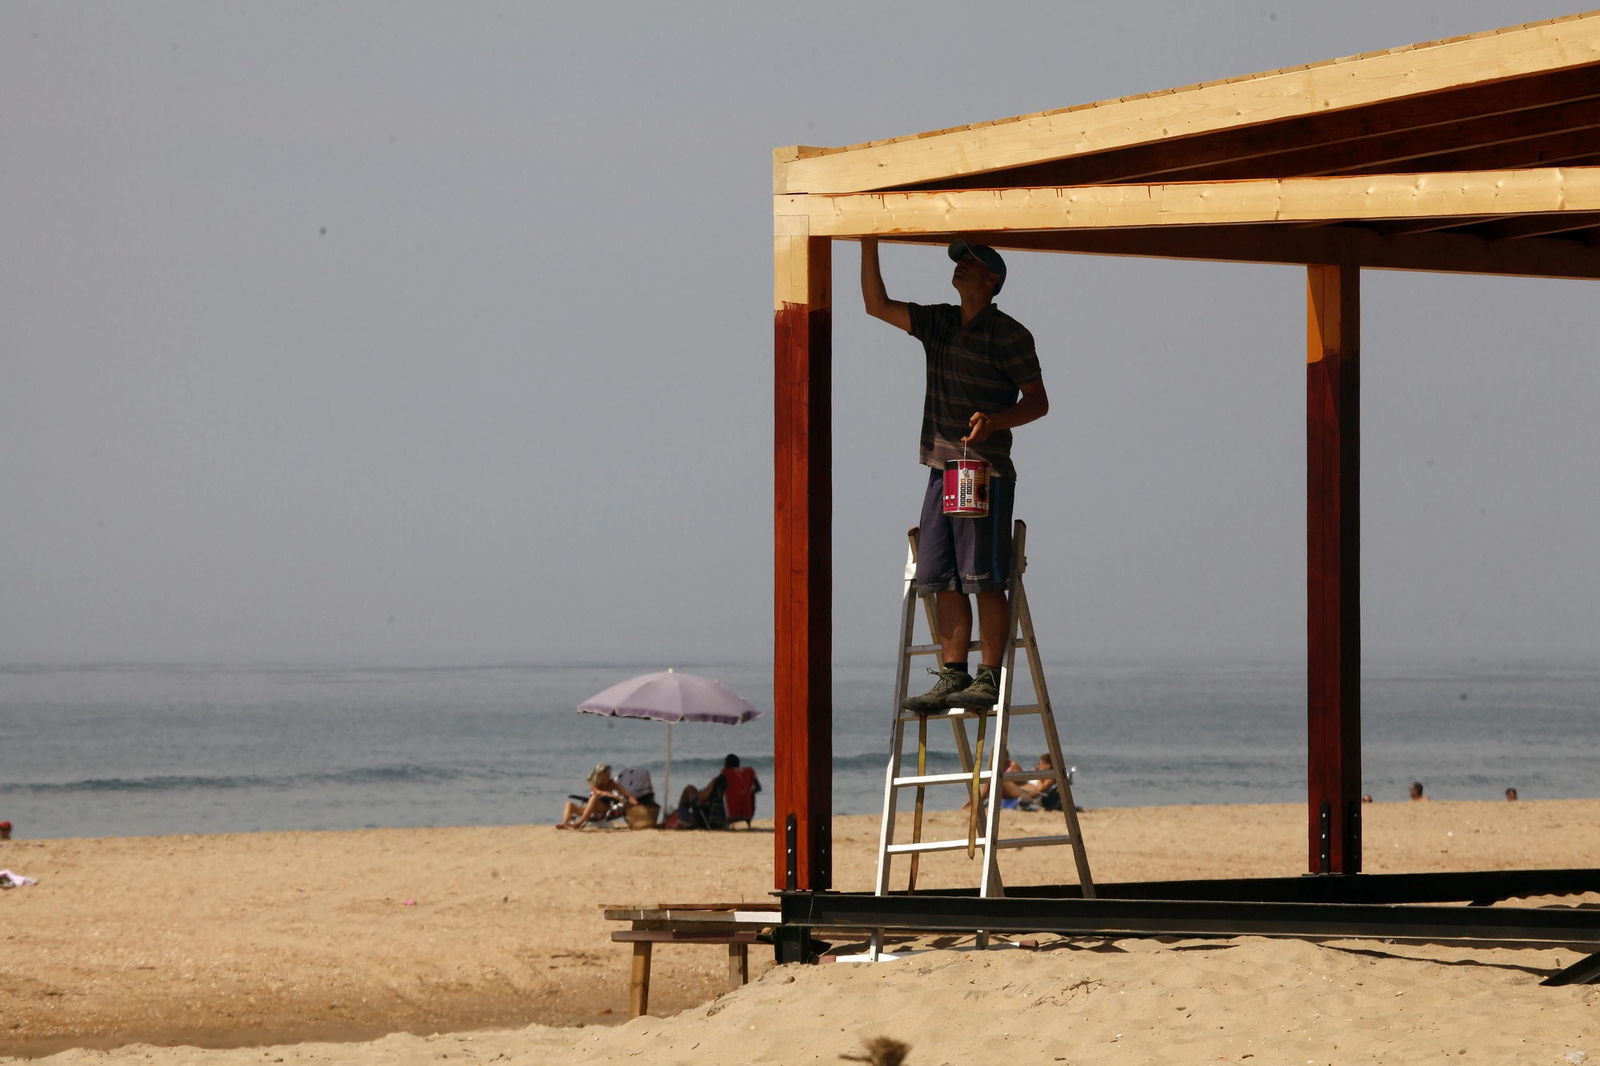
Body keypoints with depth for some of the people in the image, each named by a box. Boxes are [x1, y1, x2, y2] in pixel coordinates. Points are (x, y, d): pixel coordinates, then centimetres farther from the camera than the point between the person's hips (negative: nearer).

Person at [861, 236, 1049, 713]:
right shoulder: (938, 323, 15)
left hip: (986, 472, -7)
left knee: (984, 580, -7)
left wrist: (994, 419, -23)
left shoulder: (1008, 335, -5)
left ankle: (988, 679, -6)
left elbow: (1038, 401, -6)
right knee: (944, 581, 5)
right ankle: (952, 677, 7)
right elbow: (877, 305, 15)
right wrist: (869, 245, 6)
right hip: (942, 471, 7)